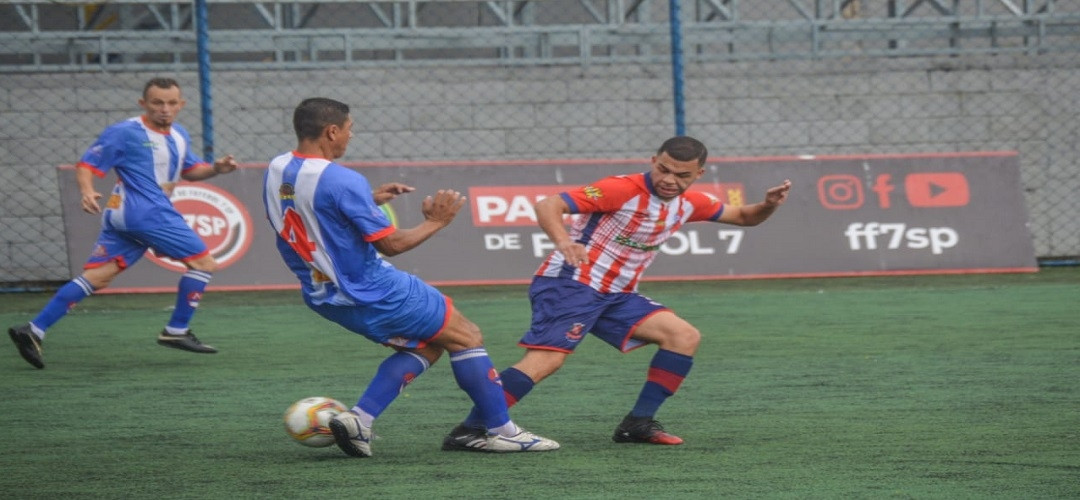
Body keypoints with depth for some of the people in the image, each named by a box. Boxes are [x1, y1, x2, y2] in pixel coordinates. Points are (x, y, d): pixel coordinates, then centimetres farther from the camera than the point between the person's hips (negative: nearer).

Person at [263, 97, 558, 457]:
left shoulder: (275, 171, 2)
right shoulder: (341, 181, -24)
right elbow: (390, 244, -19)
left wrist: (369, 200, 17)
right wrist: (435, 223, -4)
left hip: (323, 297, 9)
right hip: (370, 291, -9)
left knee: (425, 346, 20)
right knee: (466, 337, 6)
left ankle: (358, 418, 5)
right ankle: (501, 431, 10)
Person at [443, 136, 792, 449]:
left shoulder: (689, 204, 6)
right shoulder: (623, 190, -18)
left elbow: (742, 216, 22)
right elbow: (548, 206, -25)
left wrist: (768, 205, -2)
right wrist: (563, 242, -46)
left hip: (616, 294, 8)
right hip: (570, 284, -8)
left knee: (685, 337, -1)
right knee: (547, 359, -25)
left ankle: (637, 424, 2)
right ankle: (466, 433, -23)